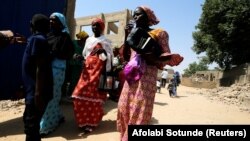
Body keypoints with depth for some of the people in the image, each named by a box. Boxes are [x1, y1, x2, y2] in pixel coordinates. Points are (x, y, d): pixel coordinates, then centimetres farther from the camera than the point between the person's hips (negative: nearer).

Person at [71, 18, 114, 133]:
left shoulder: (106, 41, 3)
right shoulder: (89, 40, 17)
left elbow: (109, 57, 0)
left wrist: (103, 52, -18)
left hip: (99, 70, -5)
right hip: (88, 69, 5)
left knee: (94, 96, -6)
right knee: (81, 94, 0)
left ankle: (91, 122, 8)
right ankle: (83, 121, 19)